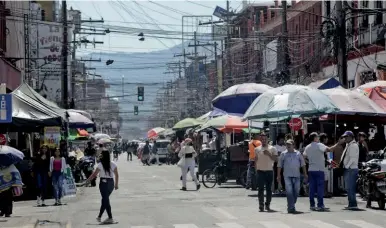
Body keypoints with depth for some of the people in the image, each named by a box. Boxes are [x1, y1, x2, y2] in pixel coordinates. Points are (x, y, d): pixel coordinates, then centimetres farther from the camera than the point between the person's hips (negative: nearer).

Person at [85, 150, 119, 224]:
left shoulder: (100, 164, -10)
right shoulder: (113, 164, 1)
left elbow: (94, 174, -8)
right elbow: (117, 175, 1)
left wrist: (87, 181, 2)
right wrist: (116, 184, 10)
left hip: (103, 182, -5)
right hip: (111, 183, 5)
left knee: (105, 200, -1)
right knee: (105, 199, 17)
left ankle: (110, 218, -5)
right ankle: (99, 216, 27)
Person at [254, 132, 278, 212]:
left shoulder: (272, 149, 3)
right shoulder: (257, 149, 10)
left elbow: (276, 159, -3)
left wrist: (269, 154, -16)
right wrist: (256, 169, 9)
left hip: (269, 171, 0)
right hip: (260, 171, 0)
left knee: (269, 189, 4)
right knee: (260, 189, -7)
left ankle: (267, 204, 14)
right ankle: (261, 205, -9)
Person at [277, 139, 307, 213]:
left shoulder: (298, 154, 10)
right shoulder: (283, 154, 6)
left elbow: (303, 164, 14)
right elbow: (279, 165, 7)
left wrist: (305, 174, 10)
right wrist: (279, 175, 2)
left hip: (296, 175, 2)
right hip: (287, 176, -2)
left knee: (296, 191, 4)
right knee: (289, 191, -9)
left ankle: (291, 205, 21)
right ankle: (291, 207, -9)